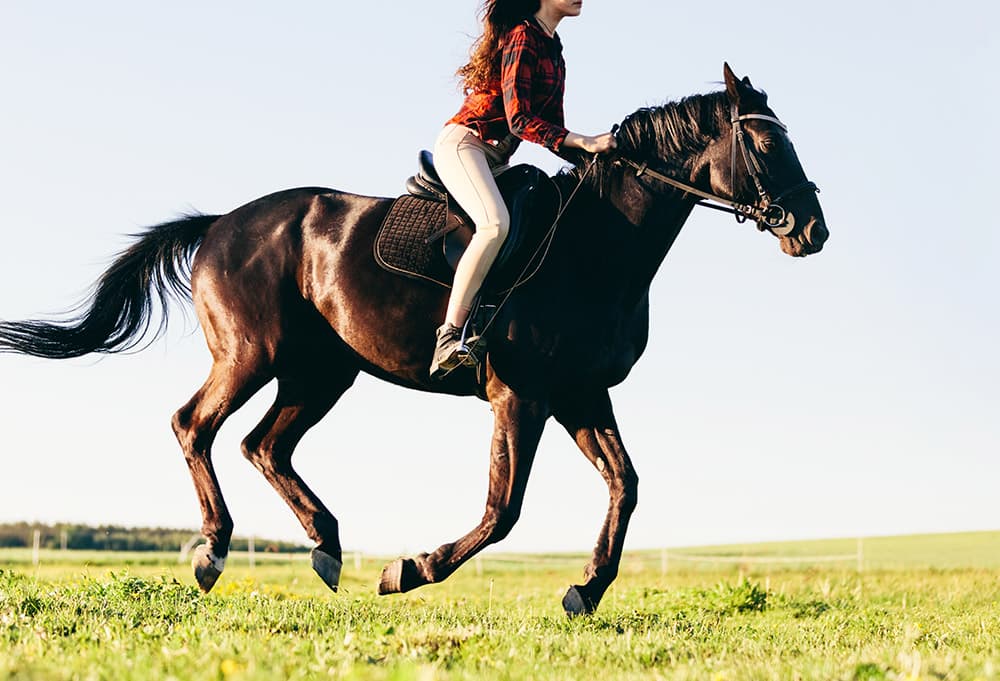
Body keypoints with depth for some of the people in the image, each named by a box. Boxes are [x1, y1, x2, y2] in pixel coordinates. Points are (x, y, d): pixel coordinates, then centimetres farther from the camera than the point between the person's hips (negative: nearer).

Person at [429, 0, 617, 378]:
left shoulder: (553, 50, 17)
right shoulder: (522, 37, -11)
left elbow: (551, 127, 17)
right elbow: (519, 119, -19)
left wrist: (593, 155, 4)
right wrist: (582, 142, -24)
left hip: (493, 159, 10)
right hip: (462, 144, -10)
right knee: (495, 223, -34)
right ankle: (449, 336, -36)